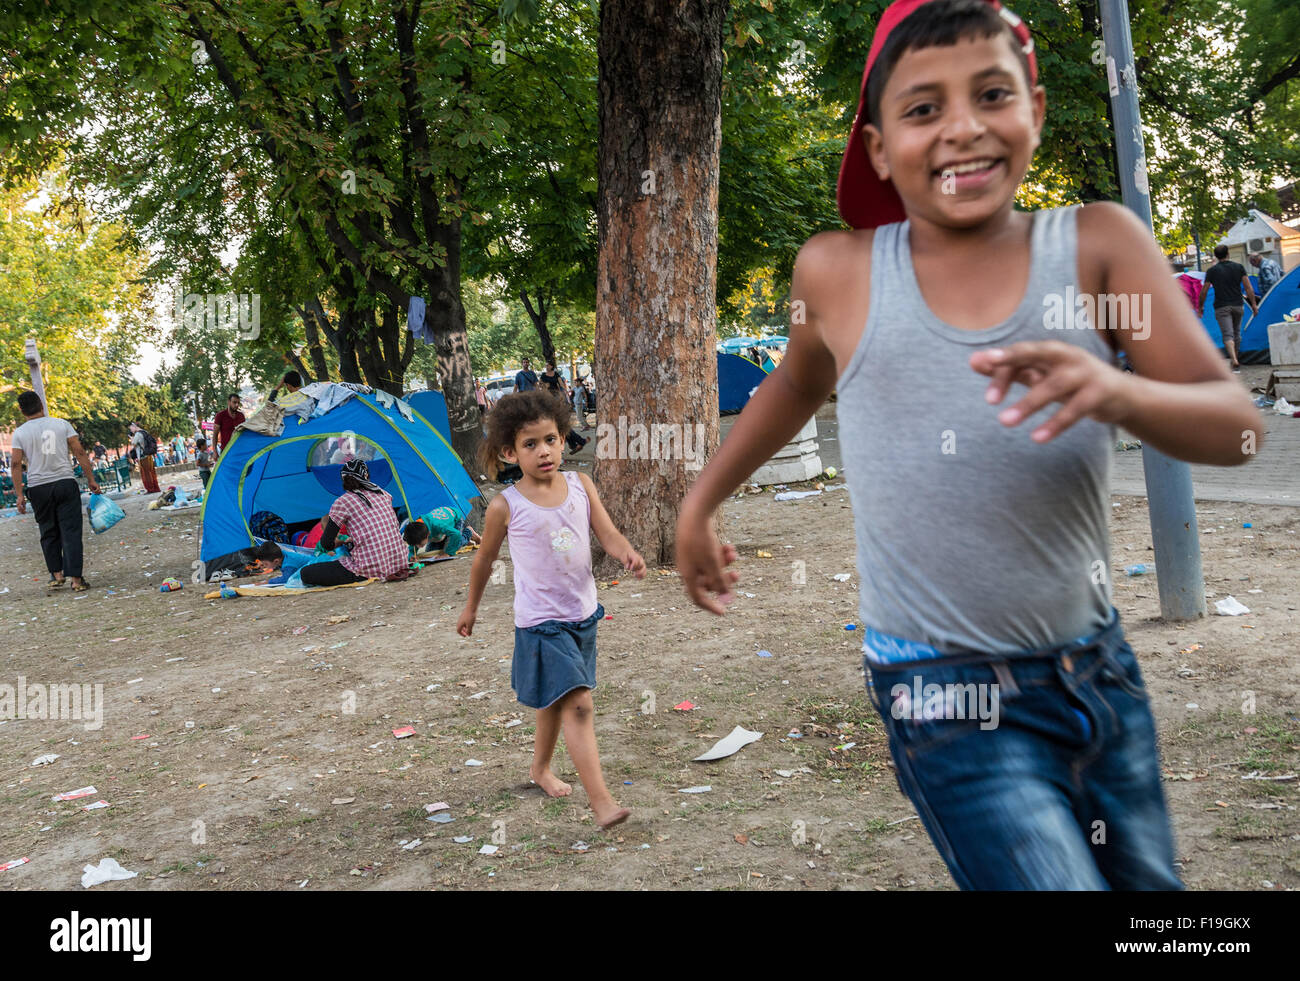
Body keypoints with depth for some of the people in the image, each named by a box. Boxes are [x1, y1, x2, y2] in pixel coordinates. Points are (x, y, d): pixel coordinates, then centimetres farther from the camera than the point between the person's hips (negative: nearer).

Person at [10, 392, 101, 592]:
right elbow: (80, 453, -1)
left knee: (49, 533, 16)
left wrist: (19, 495, 3)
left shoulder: (19, 433, 2)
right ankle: (75, 579, -7)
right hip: (65, 483, -1)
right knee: (71, 532, -2)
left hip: (38, 488, 1)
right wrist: (91, 480, 4)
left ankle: (56, 574, 20)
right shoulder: (62, 424, 2)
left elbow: (16, 464, -1)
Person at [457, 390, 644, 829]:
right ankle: (601, 801, -17)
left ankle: (541, 767, 45)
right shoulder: (506, 506, -12)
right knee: (578, 704, -15)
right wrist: (471, 607, 14)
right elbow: (485, 559, 3)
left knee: (557, 699, 22)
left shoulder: (580, 485, -2)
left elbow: (607, 532, -6)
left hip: (582, 614, 5)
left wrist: (629, 555, -27)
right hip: (542, 623, -5)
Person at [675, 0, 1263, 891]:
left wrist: (1116, 392, -33)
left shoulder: (1098, 245, -7)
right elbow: (799, 382, 15)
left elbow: (1236, 425, -13)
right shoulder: (839, 274, -7)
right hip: (948, 703, -3)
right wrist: (702, 502, 22)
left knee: (1150, 882, 19)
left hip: (1100, 674, 3)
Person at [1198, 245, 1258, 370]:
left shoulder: (1212, 271, -1)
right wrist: (1254, 304, 2)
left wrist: (1200, 306, 11)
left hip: (1221, 307, -3)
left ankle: (1234, 361, -28)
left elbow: (1204, 291, -1)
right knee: (1236, 333, 19)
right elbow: (1248, 287, -2)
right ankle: (1235, 357, 31)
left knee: (1228, 334, -10)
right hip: (1238, 305, 3)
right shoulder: (1239, 267, 4)